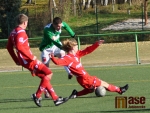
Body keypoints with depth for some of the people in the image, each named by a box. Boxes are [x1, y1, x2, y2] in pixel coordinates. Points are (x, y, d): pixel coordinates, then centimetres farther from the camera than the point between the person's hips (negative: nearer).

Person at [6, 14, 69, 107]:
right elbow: (19, 47, -28)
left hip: (24, 61, 10)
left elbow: (9, 47, 20)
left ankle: (55, 98, 12)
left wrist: (17, 60, 22)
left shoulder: (13, 33, 14)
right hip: (29, 61, -10)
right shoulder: (21, 32, -15)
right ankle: (37, 96, -8)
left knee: (44, 77, 13)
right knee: (48, 73, -9)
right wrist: (31, 57, -22)